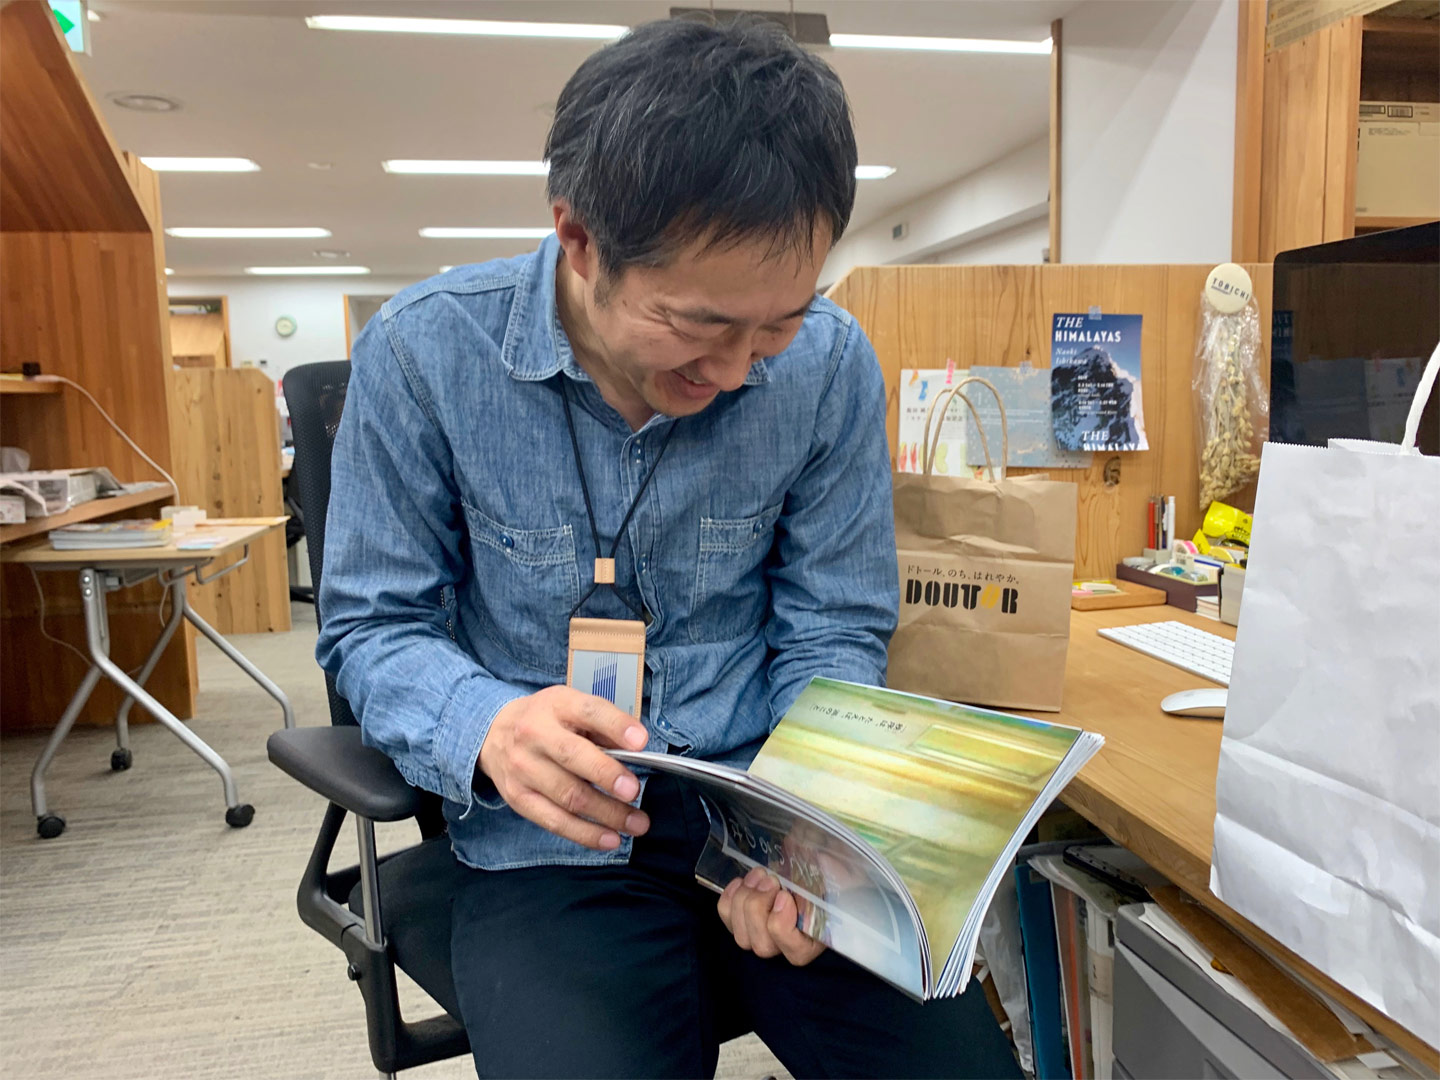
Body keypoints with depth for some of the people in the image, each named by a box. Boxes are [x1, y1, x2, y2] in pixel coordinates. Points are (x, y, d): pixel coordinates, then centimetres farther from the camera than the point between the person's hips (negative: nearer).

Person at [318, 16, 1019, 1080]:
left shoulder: (829, 362, -8)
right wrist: (484, 725, -24)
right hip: (554, 842, -1)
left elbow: (833, 634, 0)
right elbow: (373, 625, -3)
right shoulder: (424, 352, -11)